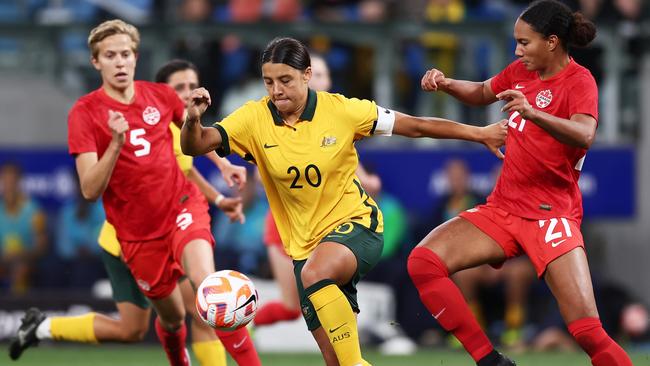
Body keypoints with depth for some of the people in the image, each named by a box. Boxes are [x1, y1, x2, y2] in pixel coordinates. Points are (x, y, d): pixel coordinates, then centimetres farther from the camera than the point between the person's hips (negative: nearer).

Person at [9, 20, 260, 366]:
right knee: (172, 318, 7)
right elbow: (90, 190, -20)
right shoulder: (85, 112, -12)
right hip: (138, 232, -1)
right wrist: (116, 143, -31)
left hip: (183, 206, 1)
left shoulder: (160, 95, -1)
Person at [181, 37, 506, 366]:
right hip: (305, 245, 4)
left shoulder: (340, 110, -12)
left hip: (355, 224, -4)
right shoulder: (254, 119, -8)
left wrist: (480, 134, -2)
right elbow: (194, 146, -15)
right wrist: (192, 119, -37)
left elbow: (415, 126, -4)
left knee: (315, 274, -37)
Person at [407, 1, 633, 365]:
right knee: (424, 261, -14)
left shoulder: (579, 81, -11)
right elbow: (482, 93, 29)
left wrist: (533, 113, -48)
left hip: (550, 213, -7)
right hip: (502, 208, 7)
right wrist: (446, 84, 8)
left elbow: (584, 135, -31)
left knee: (589, 332, -21)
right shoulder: (522, 71, 9)